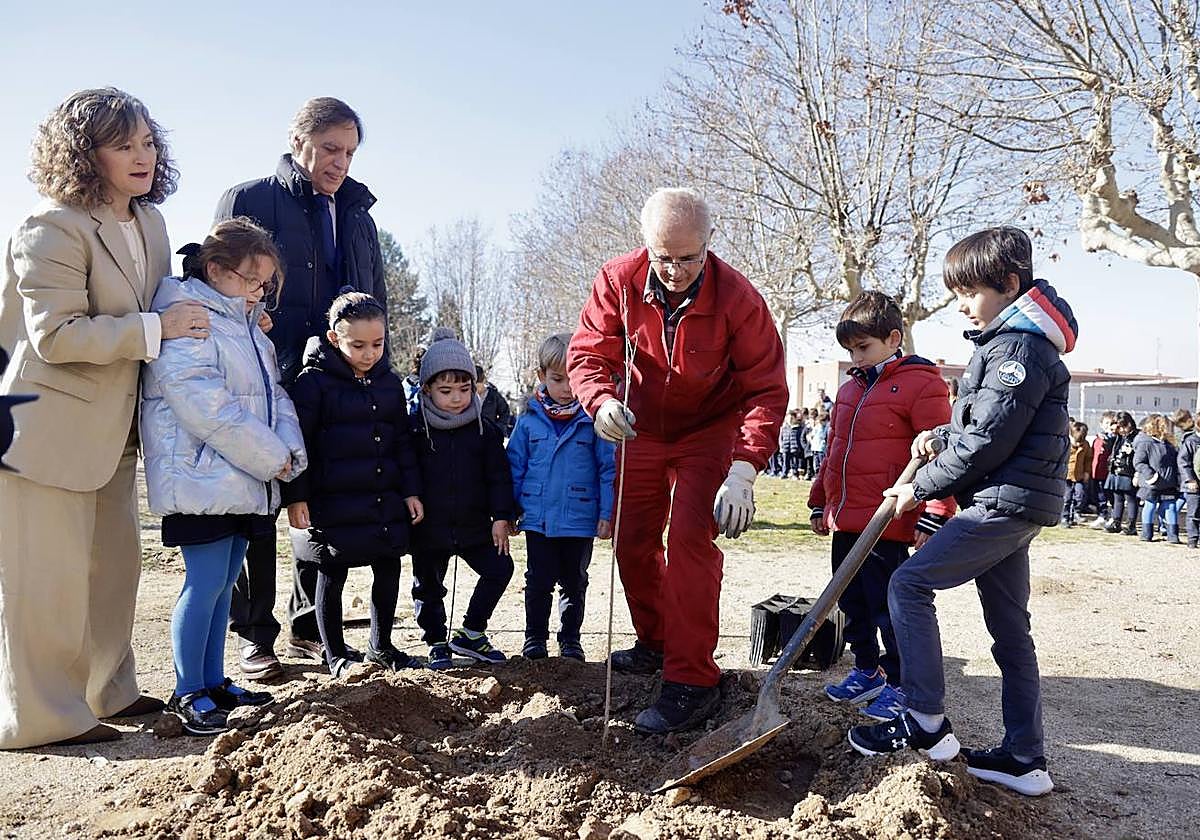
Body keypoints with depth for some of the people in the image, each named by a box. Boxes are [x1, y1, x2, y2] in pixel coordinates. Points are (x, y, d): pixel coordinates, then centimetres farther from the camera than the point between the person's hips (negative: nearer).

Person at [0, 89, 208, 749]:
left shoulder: (148, 221, 8)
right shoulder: (53, 228, -17)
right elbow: (55, 334, -23)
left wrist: (212, 313, 3)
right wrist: (156, 329, -24)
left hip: (112, 427, 9)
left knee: (114, 559, 17)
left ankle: (108, 690, 32)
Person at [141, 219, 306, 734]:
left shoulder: (248, 328, 18)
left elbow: (273, 394, 16)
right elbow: (206, 406, -21)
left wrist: (290, 450, -2)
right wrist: (270, 458, -17)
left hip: (244, 481, 9)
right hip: (202, 479, -9)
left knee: (223, 583, 14)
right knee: (205, 583, -4)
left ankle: (213, 682, 24)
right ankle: (188, 693, 9)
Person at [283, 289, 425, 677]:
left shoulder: (390, 382, 8)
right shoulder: (314, 381, -9)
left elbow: (403, 441, 12)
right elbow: (298, 441, -9)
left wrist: (411, 491, 9)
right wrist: (296, 496, -12)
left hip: (385, 501, 5)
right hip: (333, 503, -5)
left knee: (388, 571, 12)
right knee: (332, 577, 7)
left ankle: (381, 646, 29)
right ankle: (337, 655, 23)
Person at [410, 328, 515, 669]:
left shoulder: (484, 429, -2)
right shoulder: (416, 428, -8)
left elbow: (499, 475, 0)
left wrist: (501, 516, -5)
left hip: (474, 526, 2)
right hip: (429, 530, -1)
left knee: (500, 567, -1)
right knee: (428, 587, 9)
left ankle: (471, 633, 13)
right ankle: (437, 643, 29)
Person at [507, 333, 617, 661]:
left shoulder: (593, 420, -6)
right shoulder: (529, 420, 0)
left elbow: (609, 469, -3)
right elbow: (515, 467, 7)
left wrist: (607, 513, -6)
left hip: (580, 519, -1)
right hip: (538, 519, 1)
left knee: (574, 582, 14)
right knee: (539, 581, 10)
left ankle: (570, 638, 30)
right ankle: (535, 637, 26)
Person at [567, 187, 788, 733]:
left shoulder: (737, 298, -26)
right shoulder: (619, 281, -19)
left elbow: (766, 390, -24)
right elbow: (587, 352, -15)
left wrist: (745, 467, -37)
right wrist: (601, 402, -38)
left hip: (709, 433, -4)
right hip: (640, 431, 4)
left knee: (690, 539, -18)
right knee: (632, 542, 10)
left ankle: (692, 682, -9)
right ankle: (655, 642, 34)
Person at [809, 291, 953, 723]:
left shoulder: (922, 384, -9)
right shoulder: (850, 389, 16)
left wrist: (932, 517, -17)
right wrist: (820, 503, 24)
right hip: (844, 521, 8)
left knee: (887, 605, 0)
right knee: (853, 602, 17)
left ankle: (900, 682, 15)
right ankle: (866, 671, 32)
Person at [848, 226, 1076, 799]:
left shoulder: (1019, 347, -16)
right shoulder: (1008, 341, 16)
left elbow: (987, 442, -20)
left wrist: (921, 488, -12)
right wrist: (942, 435, 8)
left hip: (1005, 501, -10)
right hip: (1013, 505, 10)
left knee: (909, 584, -11)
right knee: (1009, 627, 11)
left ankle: (926, 724, -4)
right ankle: (1025, 758, 19)